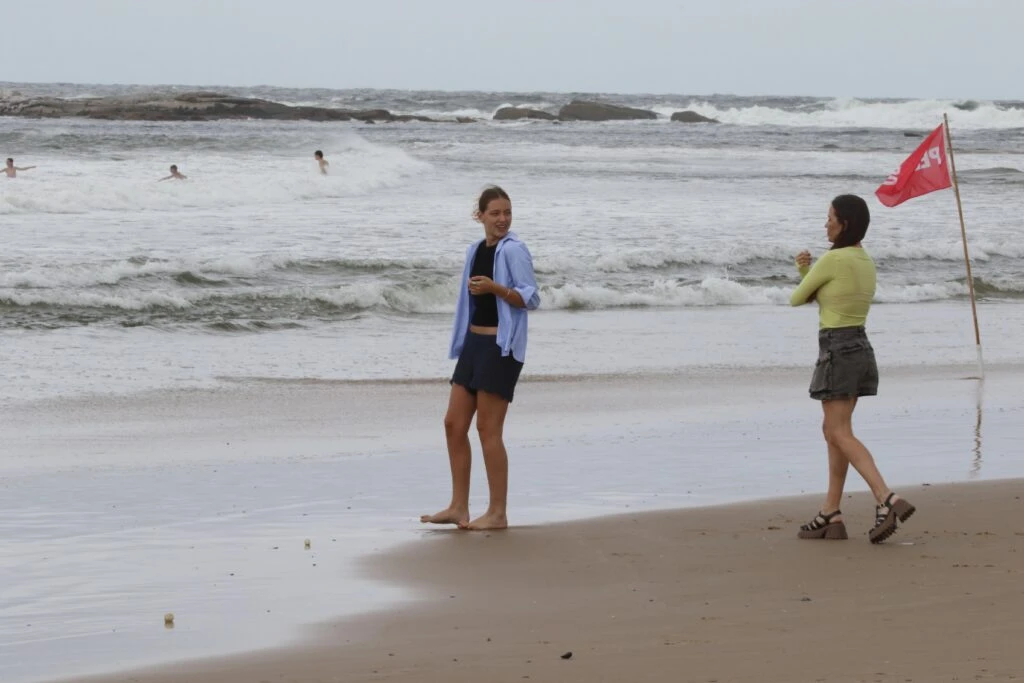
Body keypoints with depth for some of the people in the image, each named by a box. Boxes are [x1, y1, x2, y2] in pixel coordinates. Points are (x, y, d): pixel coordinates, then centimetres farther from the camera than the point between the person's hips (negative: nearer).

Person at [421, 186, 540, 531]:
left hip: (501, 346, -8)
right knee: (454, 424, 7)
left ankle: (498, 513, 2)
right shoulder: (476, 250, 13)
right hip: (473, 342, 8)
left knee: (488, 429, -6)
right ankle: (459, 507, 14)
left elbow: (531, 298, -14)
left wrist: (494, 287, -27)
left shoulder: (514, 250, -10)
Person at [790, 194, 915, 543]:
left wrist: (805, 275, 18)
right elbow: (816, 296, 18)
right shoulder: (866, 262, 12)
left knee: (840, 434, -8)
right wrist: (804, 268, 1)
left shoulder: (832, 260, -15)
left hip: (837, 350, -9)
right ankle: (831, 515, 14)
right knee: (833, 430, 14)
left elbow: (797, 299, -3)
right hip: (860, 348, 9)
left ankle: (888, 500, -22)